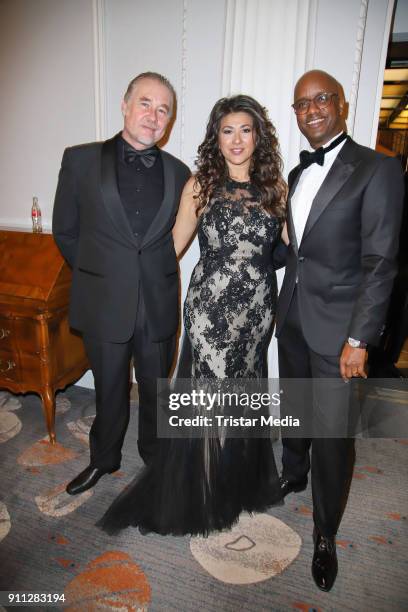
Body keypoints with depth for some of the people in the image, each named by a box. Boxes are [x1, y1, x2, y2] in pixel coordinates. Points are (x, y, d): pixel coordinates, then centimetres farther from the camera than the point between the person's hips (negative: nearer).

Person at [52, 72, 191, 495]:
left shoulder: (177, 172, 2)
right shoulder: (81, 160, -3)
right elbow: (65, 230, 3)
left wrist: (152, 271, 5)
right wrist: (96, 273, 7)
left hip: (159, 306, 2)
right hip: (105, 304, -1)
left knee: (156, 389, 18)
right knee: (109, 391, 17)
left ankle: (154, 453, 45)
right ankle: (104, 458, 44)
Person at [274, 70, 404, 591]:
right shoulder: (298, 174, 12)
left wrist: (359, 337, -18)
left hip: (336, 327, -6)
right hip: (292, 319, 6)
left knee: (332, 432, 2)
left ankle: (325, 535, 25)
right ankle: (293, 474, 50)